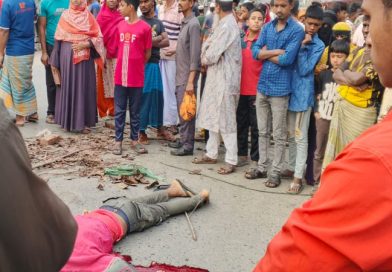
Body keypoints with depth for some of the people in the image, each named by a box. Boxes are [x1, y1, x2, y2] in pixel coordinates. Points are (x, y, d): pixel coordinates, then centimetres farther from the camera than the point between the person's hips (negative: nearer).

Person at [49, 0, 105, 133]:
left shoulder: (89, 17, 3)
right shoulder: (65, 16, 6)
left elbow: (98, 38, 0)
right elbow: (58, 39, 6)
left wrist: (86, 44, -17)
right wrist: (55, 61, 3)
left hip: (84, 58, -1)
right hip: (67, 56, 1)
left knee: (83, 87, -1)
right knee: (67, 86, 4)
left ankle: (83, 121, 5)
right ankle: (67, 120, 12)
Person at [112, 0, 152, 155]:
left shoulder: (145, 27, -8)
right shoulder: (120, 25, 6)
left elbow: (147, 53, 0)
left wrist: (136, 67, 8)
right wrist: (125, 65, 12)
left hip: (137, 78, -4)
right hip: (120, 76, 4)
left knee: (135, 111, 9)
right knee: (119, 111, 8)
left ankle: (134, 140, 20)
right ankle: (118, 140, 16)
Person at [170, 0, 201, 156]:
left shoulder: (193, 24, -14)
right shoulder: (184, 23, 13)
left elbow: (195, 54, -19)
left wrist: (191, 80, -22)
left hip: (187, 76, -9)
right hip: (180, 75, 9)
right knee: (181, 110, 13)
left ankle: (188, 145, 4)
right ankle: (183, 140, 23)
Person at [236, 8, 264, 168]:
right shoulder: (241, 41, 11)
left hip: (257, 90, -5)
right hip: (241, 89, 5)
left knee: (256, 126, 1)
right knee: (241, 123, 12)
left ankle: (255, 159, 9)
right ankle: (242, 154, 23)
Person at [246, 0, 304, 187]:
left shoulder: (297, 30, -7)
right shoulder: (267, 27, 10)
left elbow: (287, 59, -17)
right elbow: (255, 52, 0)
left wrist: (267, 54, -4)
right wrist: (277, 52, -12)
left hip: (280, 88, -5)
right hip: (262, 85, 5)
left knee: (279, 135, 4)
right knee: (262, 131, 14)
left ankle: (275, 172, 14)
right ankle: (261, 167, 25)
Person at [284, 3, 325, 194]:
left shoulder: (319, 46, -5)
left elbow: (304, 70, -14)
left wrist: (302, 46, -16)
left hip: (303, 94, -5)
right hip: (290, 90, 5)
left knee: (300, 137, -4)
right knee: (291, 135, 15)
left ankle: (298, 176, 0)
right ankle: (292, 167, 28)